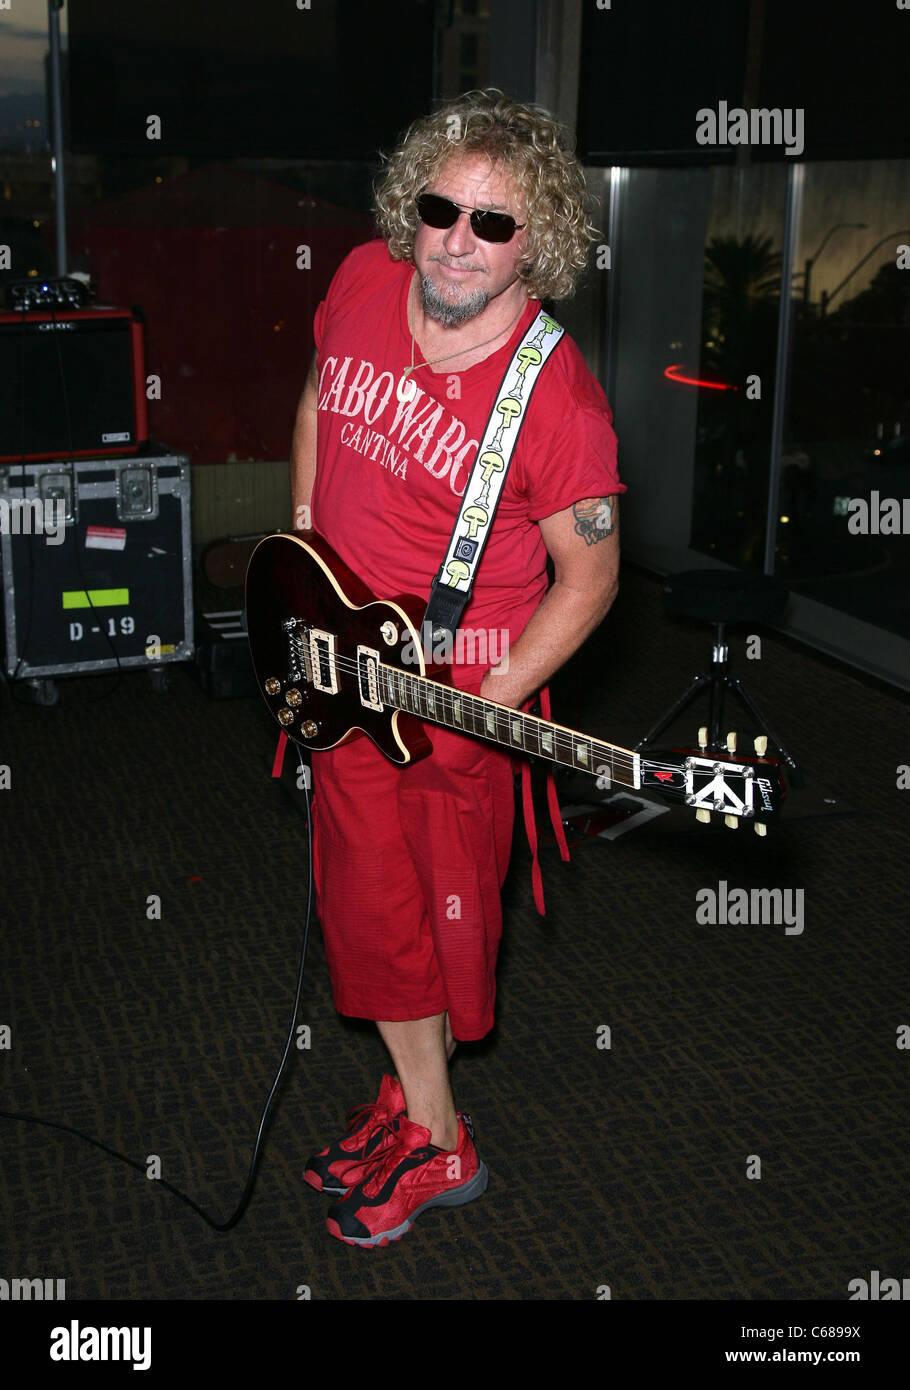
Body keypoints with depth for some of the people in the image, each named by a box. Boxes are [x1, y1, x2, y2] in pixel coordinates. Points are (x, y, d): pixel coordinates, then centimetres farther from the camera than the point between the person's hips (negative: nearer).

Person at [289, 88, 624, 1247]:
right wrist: (301, 540, 11)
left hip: (465, 691, -5)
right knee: (367, 901, 15)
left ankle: (420, 1111, 39)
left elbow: (590, 574, -13)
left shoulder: (557, 399, -22)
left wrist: (488, 703, -19)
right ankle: (431, 1130, 36)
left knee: (448, 910, 11)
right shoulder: (363, 284, -5)